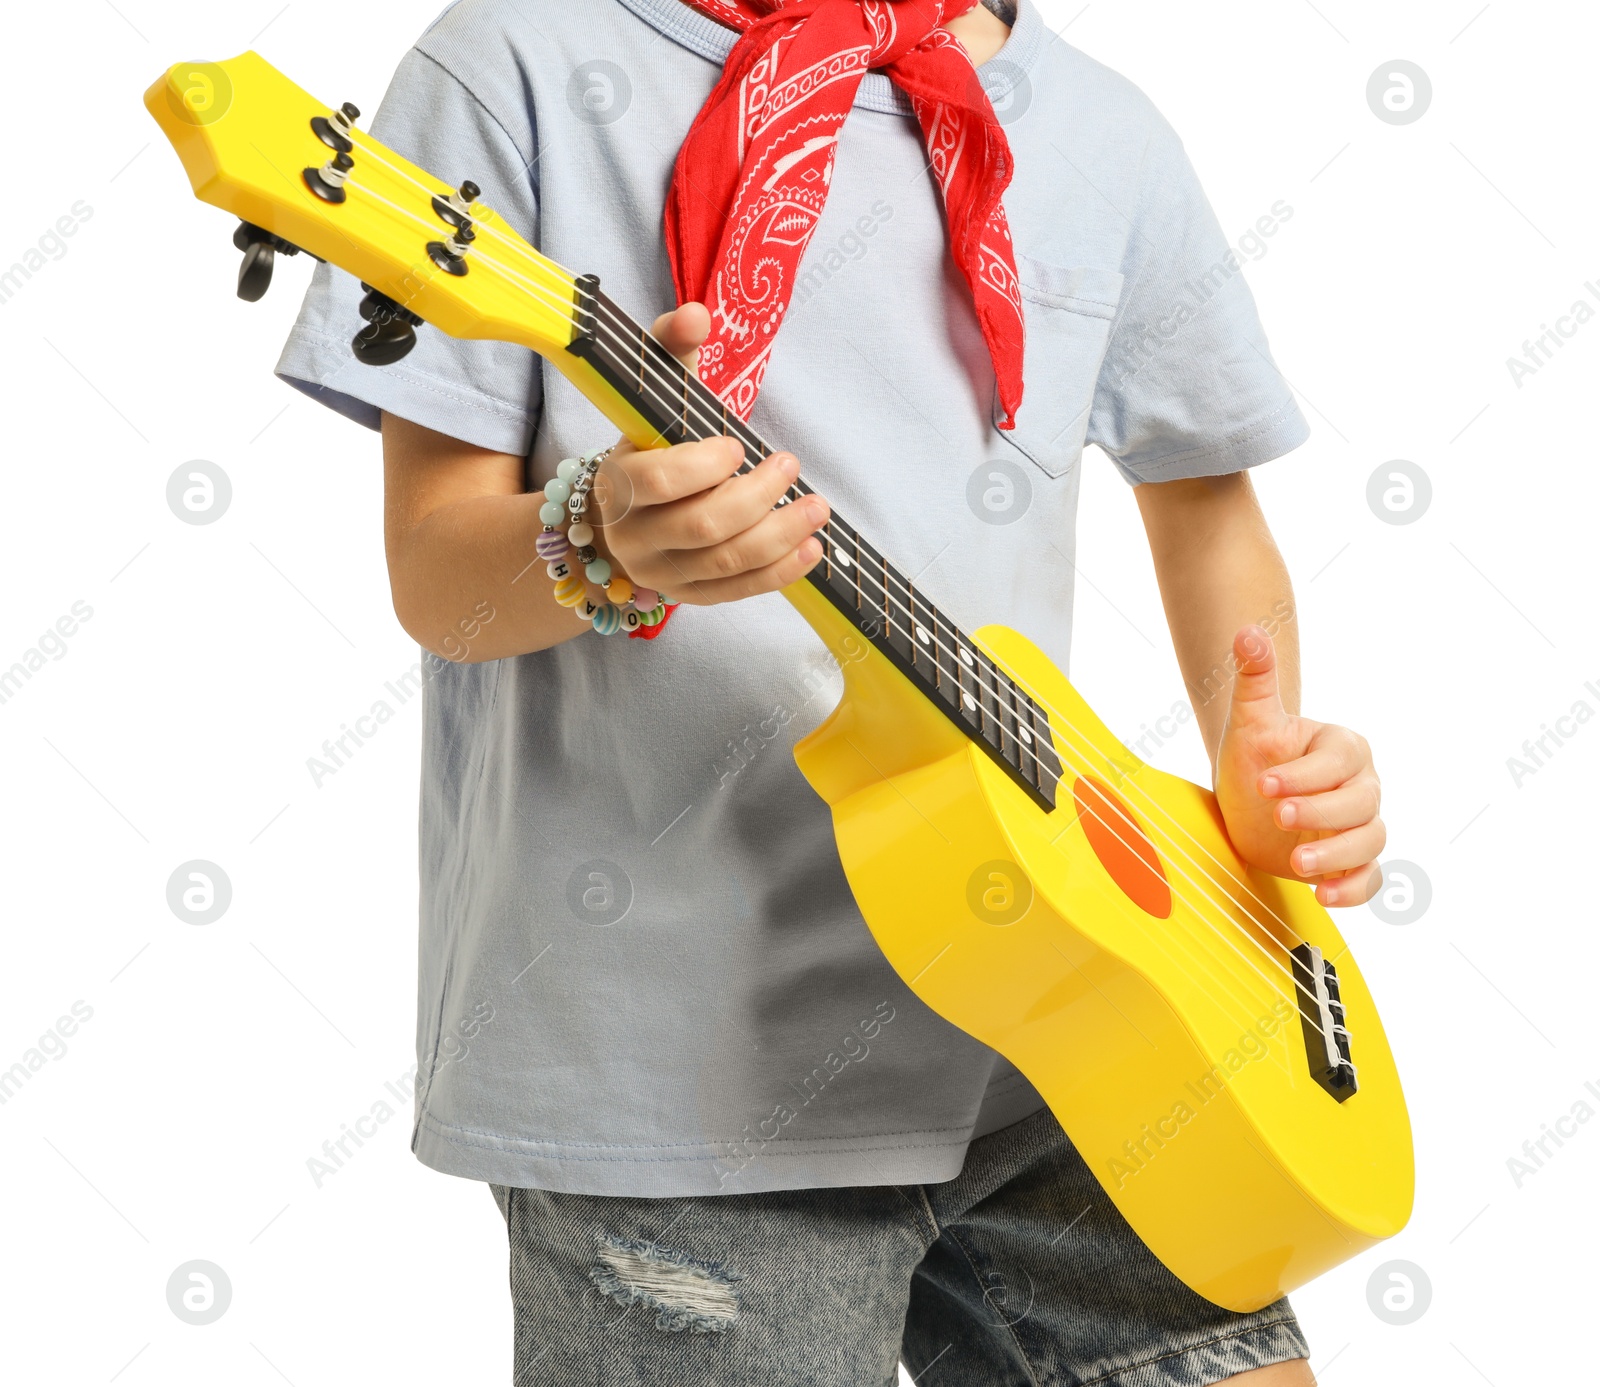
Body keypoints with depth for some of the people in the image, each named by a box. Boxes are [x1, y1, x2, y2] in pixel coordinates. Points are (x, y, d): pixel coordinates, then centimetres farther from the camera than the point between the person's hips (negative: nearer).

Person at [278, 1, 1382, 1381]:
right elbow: (434, 573, -6)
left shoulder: (1105, 135, 9)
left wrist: (1264, 764, 3)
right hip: (682, 1057, -4)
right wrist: (606, 544, -28)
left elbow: (1206, 494, 21)